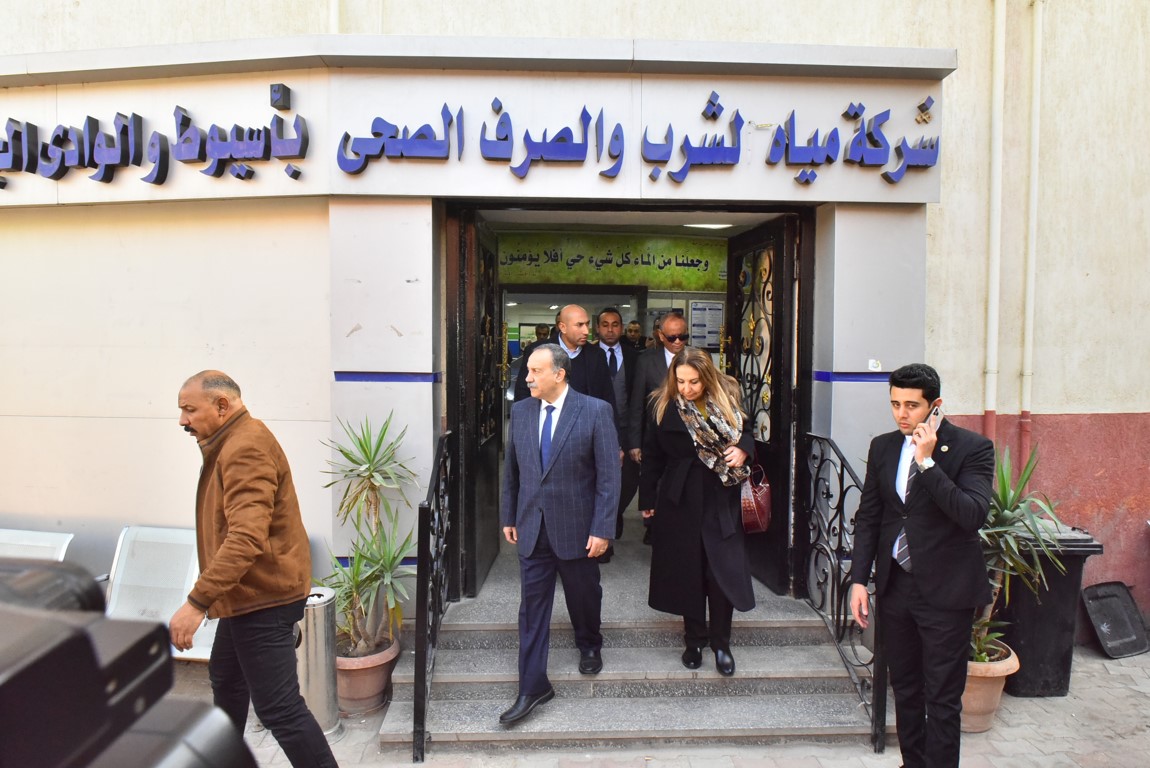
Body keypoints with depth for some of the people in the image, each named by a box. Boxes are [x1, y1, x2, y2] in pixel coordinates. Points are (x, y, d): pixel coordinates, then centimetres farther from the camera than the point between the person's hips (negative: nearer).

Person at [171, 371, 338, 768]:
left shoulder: (246, 449, -21)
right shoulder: (232, 443, 13)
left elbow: (246, 538, -31)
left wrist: (197, 602, -31)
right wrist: (208, 597, 18)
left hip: (263, 597, -11)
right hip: (248, 592, 11)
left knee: (278, 707, -7)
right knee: (226, 679, 26)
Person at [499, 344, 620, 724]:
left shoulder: (595, 411, -12)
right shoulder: (520, 411, 2)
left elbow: (609, 475, -12)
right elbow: (511, 468, 10)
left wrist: (602, 529, -15)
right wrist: (508, 517, 10)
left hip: (576, 527, -3)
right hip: (531, 528, 3)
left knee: (583, 597, 17)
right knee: (532, 606, 5)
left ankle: (589, 646, 47)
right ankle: (532, 687, 16)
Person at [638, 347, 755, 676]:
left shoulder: (726, 400, -2)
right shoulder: (664, 407, -7)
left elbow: (746, 431, 14)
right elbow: (652, 456, -1)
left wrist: (743, 449, -9)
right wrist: (648, 499, 1)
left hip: (721, 501, 1)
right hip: (681, 500, -1)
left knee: (723, 571, 2)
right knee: (687, 572, 8)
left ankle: (721, 643, 20)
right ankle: (694, 640, 26)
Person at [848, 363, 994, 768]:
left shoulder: (973, 447, -10)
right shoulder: (883, 447, 5)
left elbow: (973, 515, -22)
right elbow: (867, 516, 8)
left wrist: (927, 461, -25)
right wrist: (859, 580, 3)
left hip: (945, 591, -5)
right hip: (895, 585, 5)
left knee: (942, 699, 4)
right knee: (904, 689, 18)